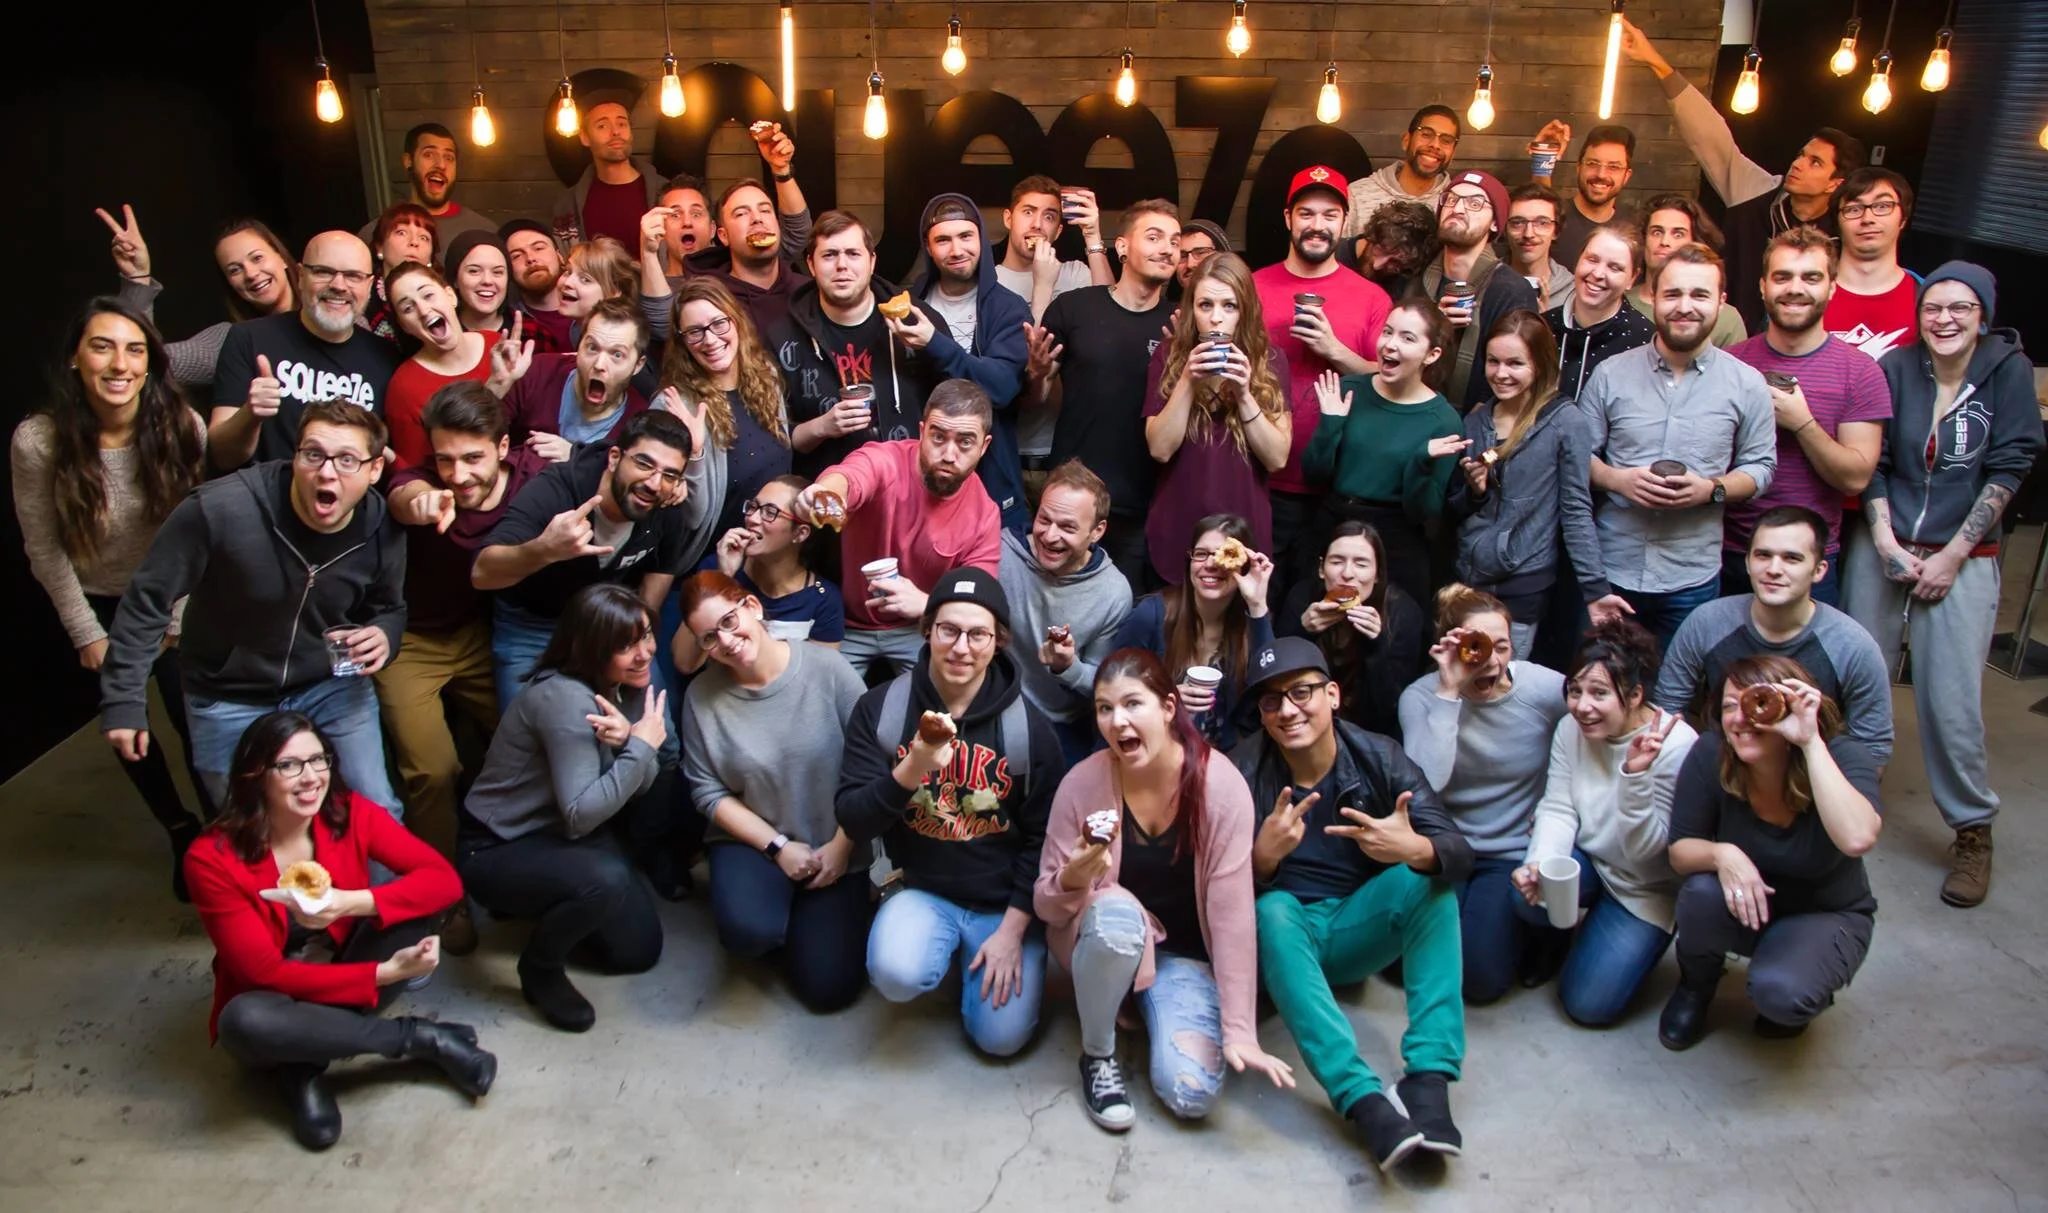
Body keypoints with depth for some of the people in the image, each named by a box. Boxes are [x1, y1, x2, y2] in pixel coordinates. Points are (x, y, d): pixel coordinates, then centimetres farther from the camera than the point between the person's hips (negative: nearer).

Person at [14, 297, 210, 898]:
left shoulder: (184, 428, -22)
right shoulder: (38, 441, -23)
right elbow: (45, 551, -13)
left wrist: (178, 621, -12)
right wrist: (88, 634, -8)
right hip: (94, 605, 1)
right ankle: (181, 832, 36)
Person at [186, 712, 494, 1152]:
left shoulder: (349, 813, -14)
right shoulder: (213, 859, -22)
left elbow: (445, 880, -18)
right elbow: (265, 972, -23)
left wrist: (355, 902, -34)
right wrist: (384, 973, -31)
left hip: (342, 979, 3)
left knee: (419, 901, -21)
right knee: (243, 1022, -38)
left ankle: (307, 1059, -15)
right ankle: (418, 1037, -17)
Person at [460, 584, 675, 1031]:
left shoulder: (627, 684, -3)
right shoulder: (565, 699, -29)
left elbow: (639, 785, -7)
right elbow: (581, 814, -33)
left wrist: (627, 740, -28)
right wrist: (640, 745, -27)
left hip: (557, 835, 8)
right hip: (495, 851, -8)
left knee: (638, 949, 3)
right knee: (604, 879, -35)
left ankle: (545, 907, 24)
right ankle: (540, 969, -6)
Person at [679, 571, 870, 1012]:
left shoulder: (827, 668, -14)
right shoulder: (703, 695, -9)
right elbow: (708, 792, -6)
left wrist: (841, 845, -12)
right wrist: (778, 848, -13)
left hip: (834, 844, 0)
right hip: (754, 840, 1)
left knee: (829, 987, -7)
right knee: (748, 931, -31)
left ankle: (808, 914, 24)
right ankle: (778, 907, 6)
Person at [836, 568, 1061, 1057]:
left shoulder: (1029, 729, -9)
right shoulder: (879, 709, -8)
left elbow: (1041, 839, -4)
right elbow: (853, 823, -12)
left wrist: (1012, 929, -9)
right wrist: (911, 769, -30)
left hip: (1003, 902, 0)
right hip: (922, 890, 0)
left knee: (1001, 1035, -10)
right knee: (897, 973, -30)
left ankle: (982, 956, 21)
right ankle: (949, 948, 7)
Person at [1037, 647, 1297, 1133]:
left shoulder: (1221, 785, -21)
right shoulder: (1081, 784, -18)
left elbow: (1232, 912, -19)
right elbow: (1046, 906, -10)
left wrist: (1239, 1030, -20)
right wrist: (1073, 880, -34)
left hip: (1184, 953, 1)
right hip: (1105, 943, -1)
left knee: (1191, 1094, -20)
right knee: (1117, 915, -37)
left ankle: (1147, 1004, 14)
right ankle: (1097, 1054, -9)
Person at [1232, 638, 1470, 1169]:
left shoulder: (1379, 758, -10)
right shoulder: (1243, 771, -14)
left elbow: (1457, 851, -20)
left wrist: (1416, 849, -44)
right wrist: (1263, 857, -41)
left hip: (1355, 931, 2)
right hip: (1282, 938, -2)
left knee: (1428, 876, -23)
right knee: (1274, 910, -34)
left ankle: (1428, 1078, -29)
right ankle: (1363, 1098, -43)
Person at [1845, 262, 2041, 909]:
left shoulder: (2008, 371, -4)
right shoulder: (1897, 367, 1)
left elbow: (2008, 469, -5)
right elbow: (1871, 461, 4)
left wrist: (1951, 556, -8)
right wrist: (1884, 539, -7)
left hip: (1963, 559, -2)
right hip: (1882, 549, 2)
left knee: (1951, 703, -6)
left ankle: (1973, 831, 13)